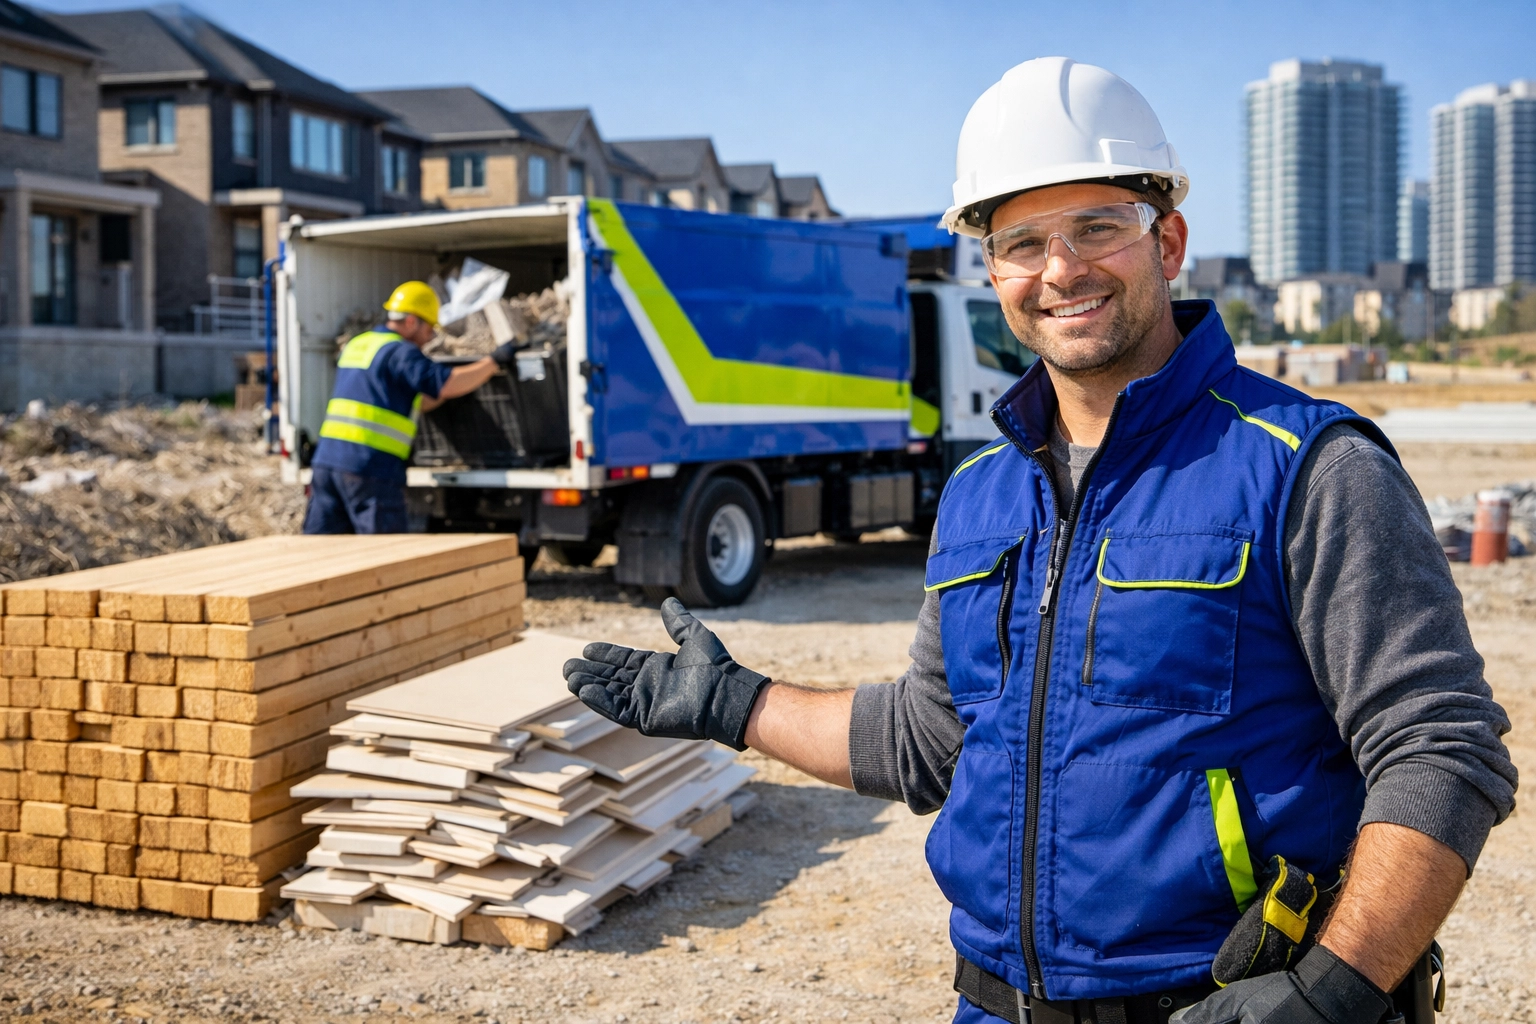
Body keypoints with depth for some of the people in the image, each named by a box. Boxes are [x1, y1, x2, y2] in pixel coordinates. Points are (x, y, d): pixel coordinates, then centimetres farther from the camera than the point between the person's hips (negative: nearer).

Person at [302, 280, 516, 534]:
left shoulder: (357, 344, 21)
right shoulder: (400, 353, -7)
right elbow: (447, 383, -17)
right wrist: (494, 362, -4)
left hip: (327, 457, 8)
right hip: (371, 468, -8)